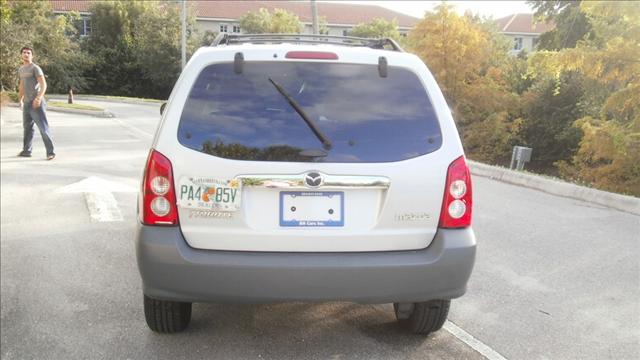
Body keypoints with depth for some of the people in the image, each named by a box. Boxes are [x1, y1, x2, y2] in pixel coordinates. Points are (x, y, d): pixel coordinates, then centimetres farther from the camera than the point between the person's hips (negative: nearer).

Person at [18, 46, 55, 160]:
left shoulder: (35, 68, -8)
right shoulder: (21, 70, 18)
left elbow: (43, 84, -18)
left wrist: (39, 98, -31)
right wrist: (20, 100, 32)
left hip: (37, 103, -9)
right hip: (27, 103, 9)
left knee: (43, 128, -10)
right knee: (27, 127, 15)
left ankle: (50, 152, -8)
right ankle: (26, 151, 25)